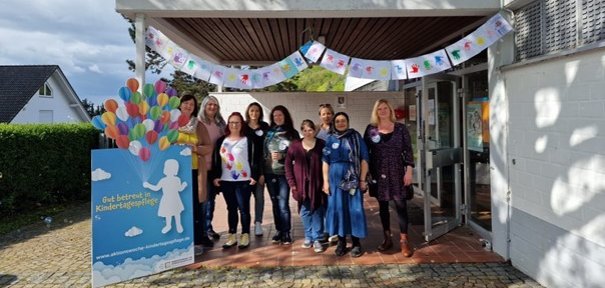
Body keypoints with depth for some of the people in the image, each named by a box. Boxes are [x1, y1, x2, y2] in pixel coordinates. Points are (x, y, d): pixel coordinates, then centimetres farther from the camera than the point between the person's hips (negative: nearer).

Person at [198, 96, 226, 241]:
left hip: (216, 166, 5)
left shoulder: (220, 124, 11)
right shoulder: (198, 122, -5)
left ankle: (208, 227, 23)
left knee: (211, 198, 12)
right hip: (202, 166, -5)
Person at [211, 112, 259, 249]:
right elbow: (216, 160, 11)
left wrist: (254, 176, -9)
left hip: (243, 180, -3)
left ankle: (245, 235, 10)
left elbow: (253, 159, -2)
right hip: (226, 181, 4)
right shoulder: (221, 141, 12)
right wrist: (215, 176, 4)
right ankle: (232, 235, 17)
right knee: (231, 208, 10)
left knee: (244, 208, 0)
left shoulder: (248, 140, 2)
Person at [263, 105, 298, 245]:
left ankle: (286, 233, 7)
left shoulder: (292, 133, 3)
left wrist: (282, 156, -14)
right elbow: (263, 152, 11)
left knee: (283, 204, -6)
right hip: (270, 173, 3)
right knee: (275, 203, 10)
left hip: (284, 173, -3)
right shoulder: (268, 133, 10)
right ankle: (279, 231, 21)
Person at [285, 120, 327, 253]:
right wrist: (291, 182, -2)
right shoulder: (295, 145, 0)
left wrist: (325, 181, -9)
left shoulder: (321, 144, -4)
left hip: (317, 183, -2)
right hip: (301, 183, 2)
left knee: (317, 210, 3)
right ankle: (309, 237, 25)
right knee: (305, 211, 10)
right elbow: (288, 163, 3)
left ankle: (317, 239, 13)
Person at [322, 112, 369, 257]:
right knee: (337, 208, 5)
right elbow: (326, 162, 8)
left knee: (354, 209, -1)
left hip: (353, 178, -2)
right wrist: (326, 181, 2)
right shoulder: (330, 139, 8)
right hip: (335, 178, 2)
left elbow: (364, 159, -1)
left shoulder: (356, 137, 1)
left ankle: (356, 243, 10)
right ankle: (341, 241, 17)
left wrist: (362, 179, -6)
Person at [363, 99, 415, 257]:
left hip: (397, 173, -1)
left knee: (400, 205, -3)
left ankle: (404, 241, 5)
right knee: (383, 205, 10)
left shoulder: (400, 128, 0)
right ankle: (387, 238, 22)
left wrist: (409, 171, -8)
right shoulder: (371, 129, 3)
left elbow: (408, 150, -1)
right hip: (378, 174, 2)